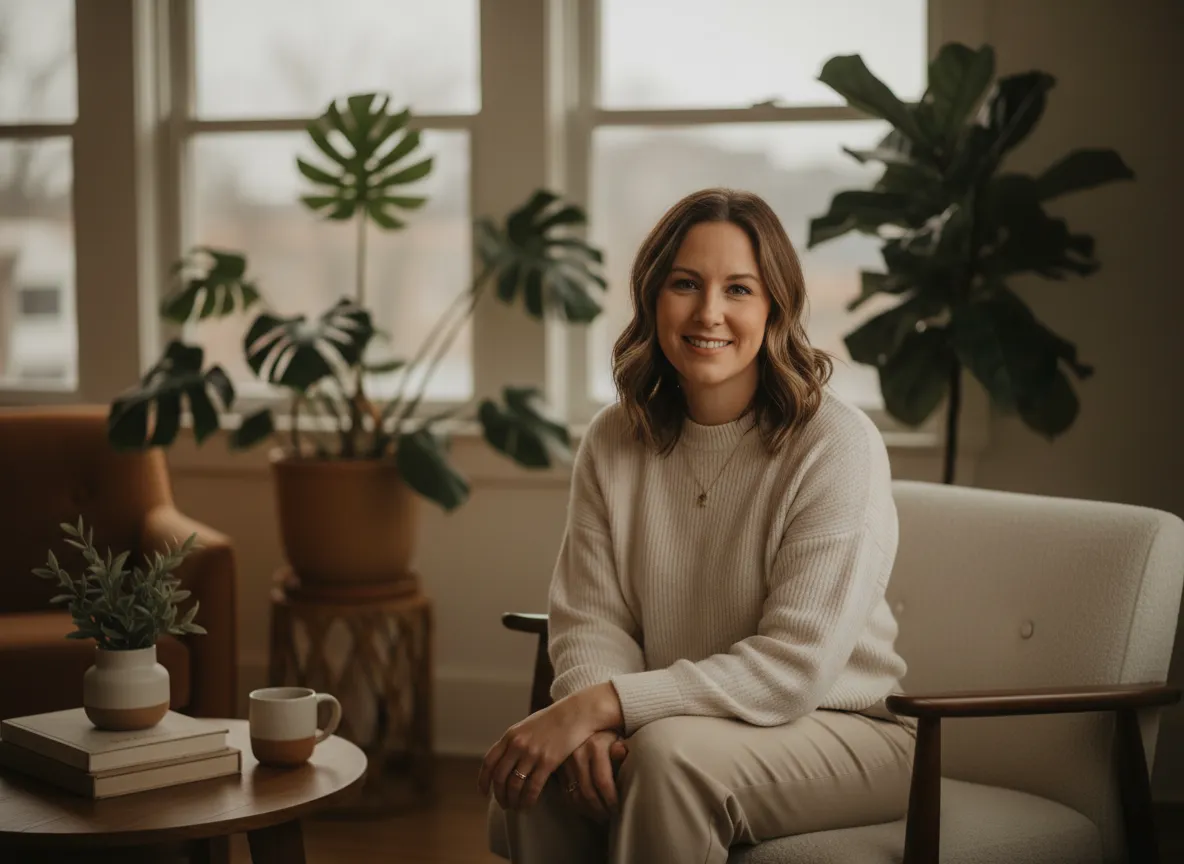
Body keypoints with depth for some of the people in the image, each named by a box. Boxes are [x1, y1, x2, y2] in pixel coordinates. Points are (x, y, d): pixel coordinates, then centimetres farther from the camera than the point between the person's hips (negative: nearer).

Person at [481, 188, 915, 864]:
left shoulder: (839, 445, -16)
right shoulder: (613, 442, 2)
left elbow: (793, 666, -20)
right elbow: (593, 622, -1)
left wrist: (602, 705, -27)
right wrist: (592, 728, -24)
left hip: (840, 728, -4)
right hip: (682, 719, 4)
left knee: (669, 751, -33)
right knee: (540, 767, -25)